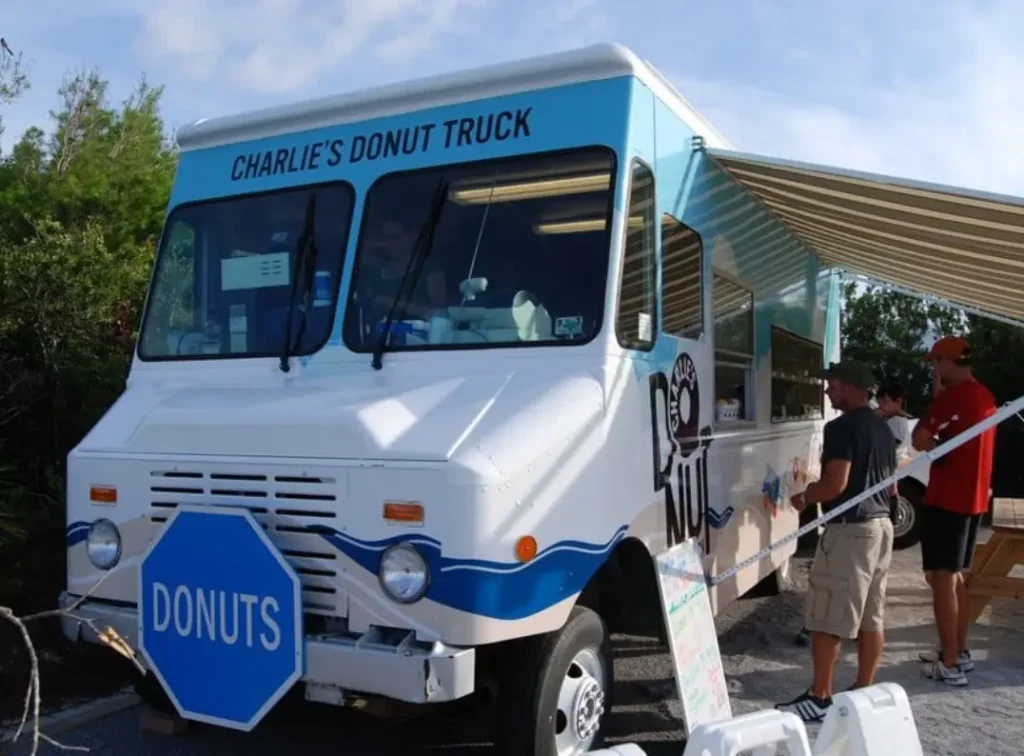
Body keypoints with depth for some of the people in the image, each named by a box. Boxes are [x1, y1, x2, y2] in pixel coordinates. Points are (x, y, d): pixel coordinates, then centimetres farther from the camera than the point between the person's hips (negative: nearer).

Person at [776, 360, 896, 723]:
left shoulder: (842, 427, -16)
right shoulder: (883, 429, 14)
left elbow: (835, 484, -23)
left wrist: (804, 496, -6)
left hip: (849, 529, -10)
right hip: (880, 524, 10)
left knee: (827, 619, -3)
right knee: (870, 618, 13)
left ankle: (819, 698, 2)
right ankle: (863, 692, 21)